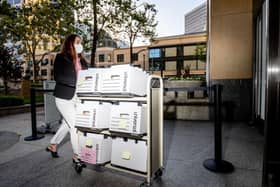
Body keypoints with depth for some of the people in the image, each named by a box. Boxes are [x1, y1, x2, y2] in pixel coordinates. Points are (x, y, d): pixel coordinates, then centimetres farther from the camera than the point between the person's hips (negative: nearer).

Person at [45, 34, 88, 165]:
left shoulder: (82, 60, 12)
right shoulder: (61, 58, -5)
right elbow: (58, 77, -17)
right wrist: (77, 82, -26)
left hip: (77, 97, 6)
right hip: (64, 97, -6)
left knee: (67, 123, 18)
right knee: (75, 125, -5)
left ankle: (52, 145, 41)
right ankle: (77, 156, 13)